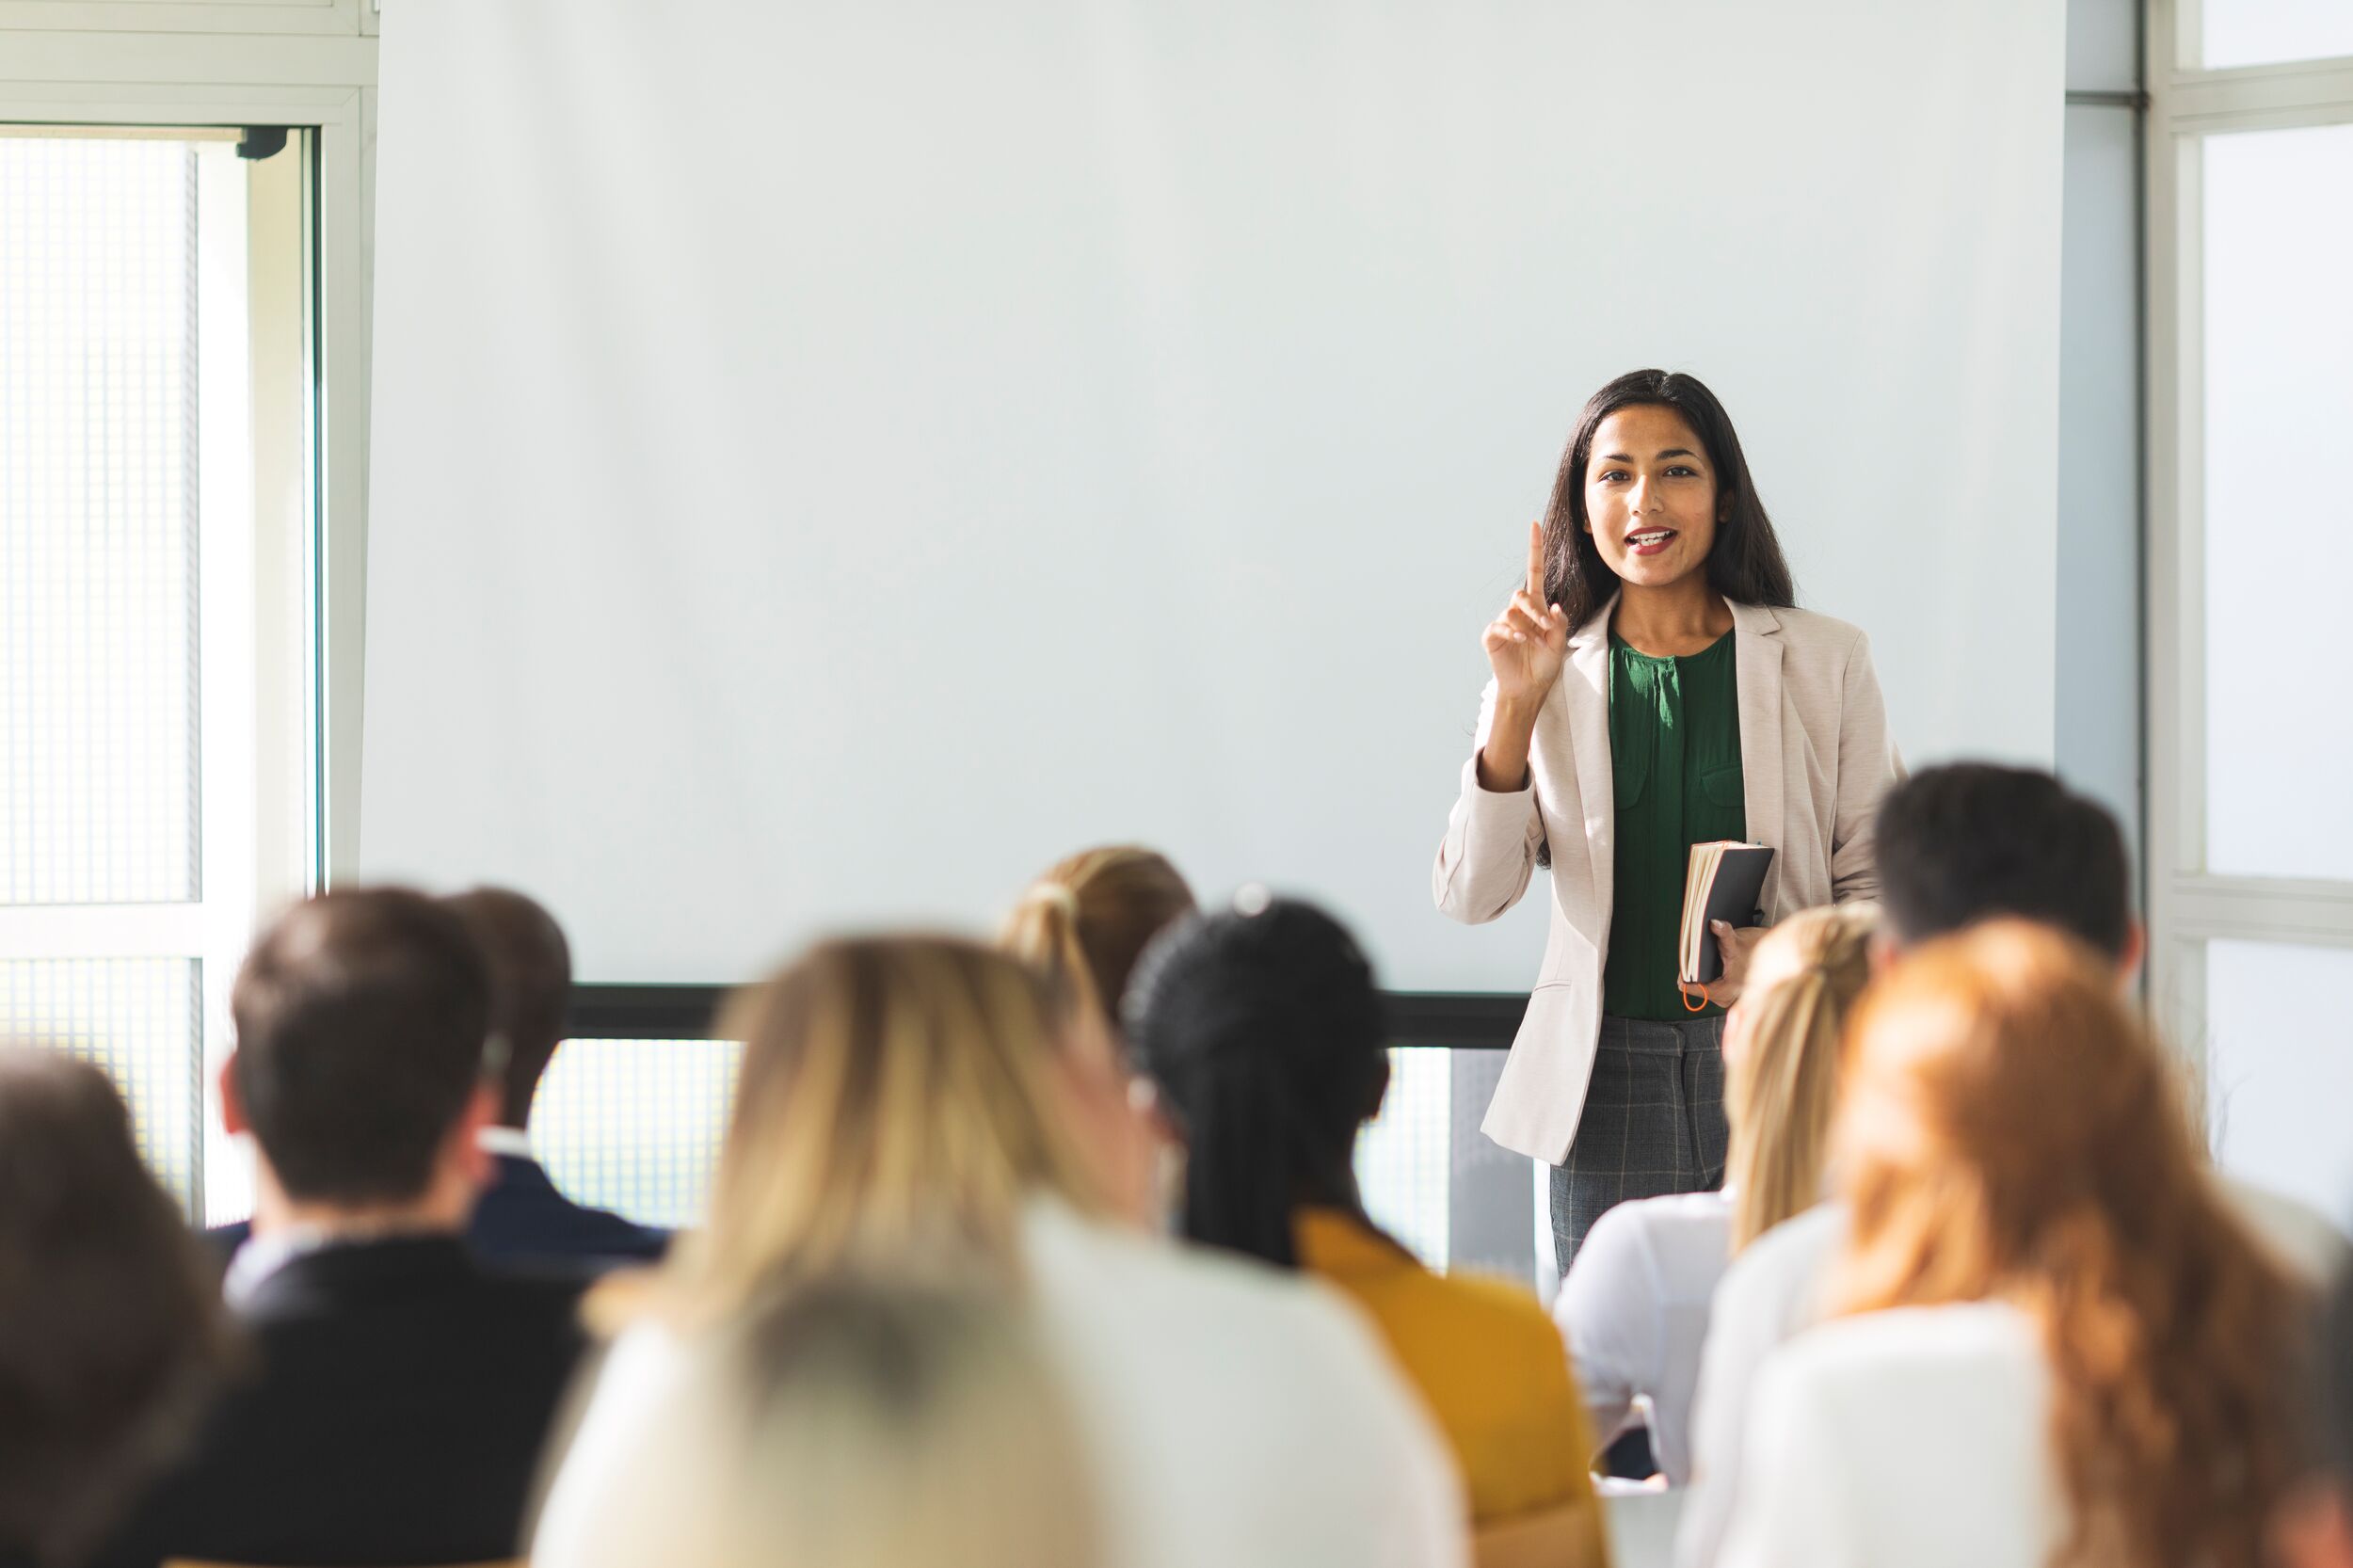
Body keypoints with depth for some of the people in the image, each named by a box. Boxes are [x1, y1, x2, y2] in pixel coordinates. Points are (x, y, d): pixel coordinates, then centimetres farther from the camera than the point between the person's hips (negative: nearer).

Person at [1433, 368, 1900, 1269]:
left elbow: (1880, 879, 8)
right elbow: (1470, 896, 0)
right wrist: (1518, 705, -10)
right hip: (1607, 1083, 1)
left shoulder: (1825, 662, 6)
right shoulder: (1553, 675, 8)